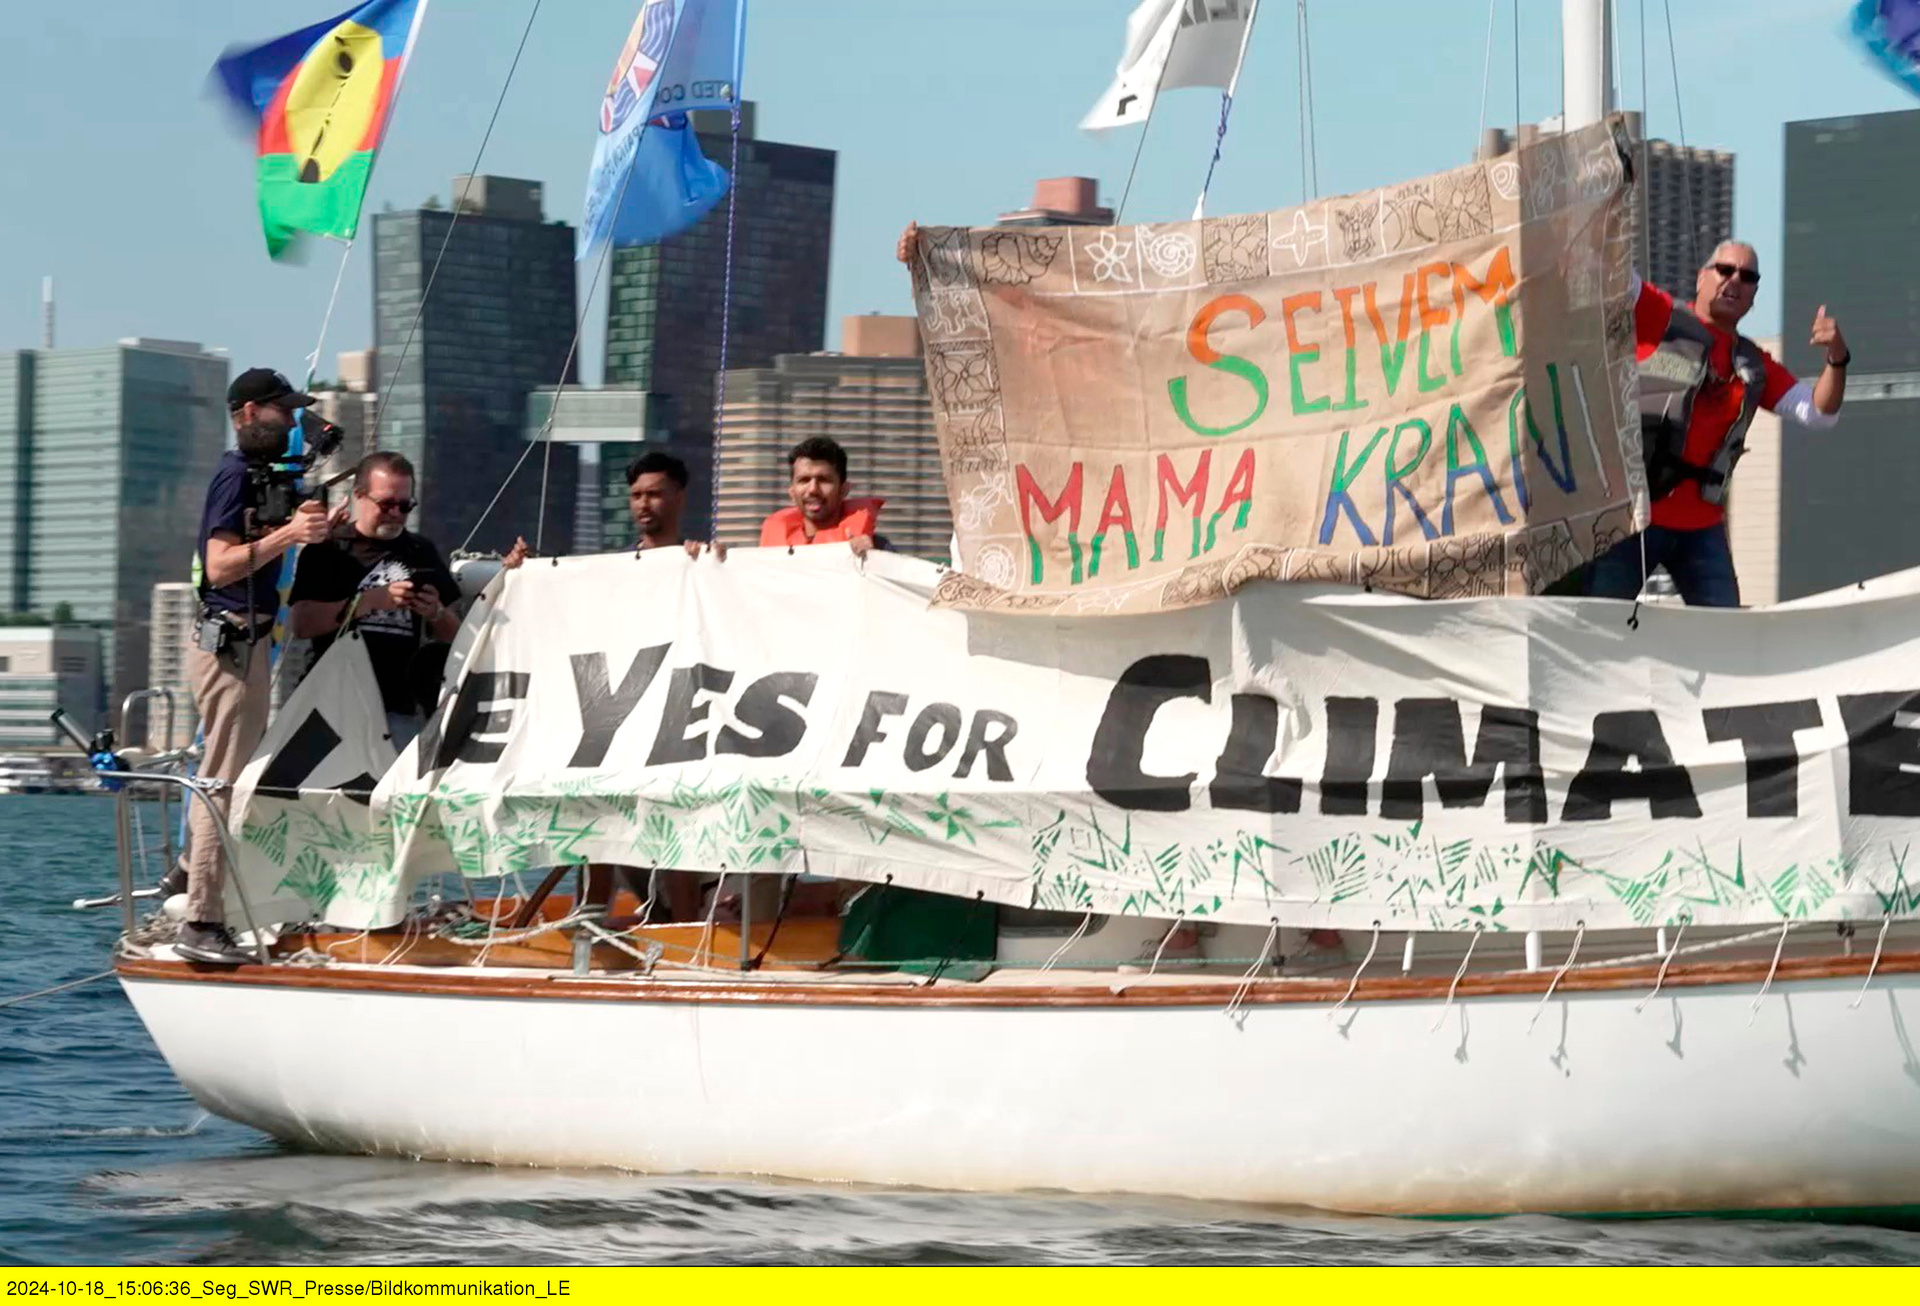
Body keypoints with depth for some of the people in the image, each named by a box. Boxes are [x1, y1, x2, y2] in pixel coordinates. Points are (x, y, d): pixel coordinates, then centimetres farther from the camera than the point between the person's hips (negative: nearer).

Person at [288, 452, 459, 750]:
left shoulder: (421, 553, 16)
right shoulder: (328, 549, 4)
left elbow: (451, 634, 20)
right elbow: (299, 623, -8)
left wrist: (436, 614, -4)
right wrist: (371, 600, -14)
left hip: (404, 709, 3)